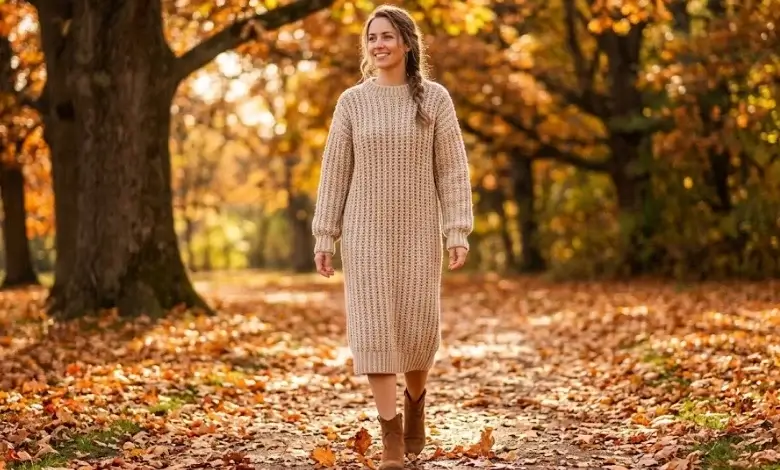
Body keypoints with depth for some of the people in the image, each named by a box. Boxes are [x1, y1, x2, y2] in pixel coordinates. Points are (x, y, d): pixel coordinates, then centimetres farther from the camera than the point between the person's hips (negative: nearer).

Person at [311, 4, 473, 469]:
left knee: (419, 327, 0)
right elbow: (334, 171, 3)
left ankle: (415, 397, 32)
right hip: (365, 231, 0)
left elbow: (453, 170, -2)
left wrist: (459, 233, -9)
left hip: (418, 231, 0)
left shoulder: (434, 98, 0)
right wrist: (324, 237, -2)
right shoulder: (352, 101, 2)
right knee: (374, 326, -6)